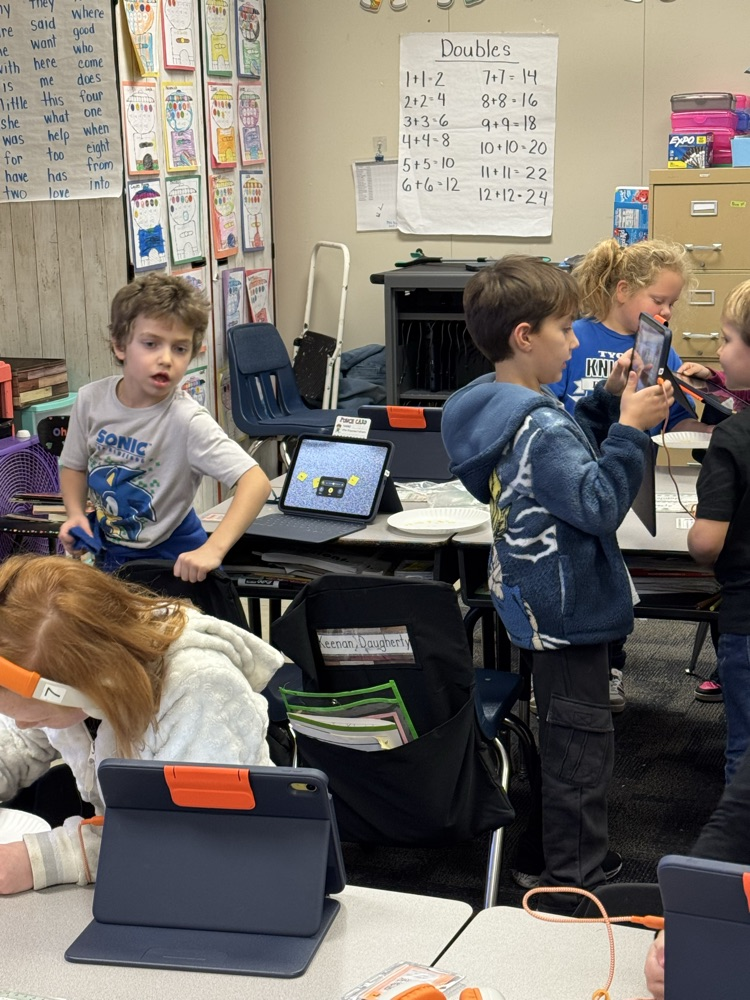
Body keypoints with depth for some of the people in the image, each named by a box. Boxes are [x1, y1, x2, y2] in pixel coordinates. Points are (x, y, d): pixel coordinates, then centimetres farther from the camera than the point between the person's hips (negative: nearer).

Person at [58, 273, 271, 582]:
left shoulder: (187, 420, -26)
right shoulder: (91, 399, -11)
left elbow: (257, 482, -35)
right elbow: (74, 466, 7)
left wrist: (213, 550, -45)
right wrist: (76, 514, -11)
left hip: (170, 559, -4)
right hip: (105, 551, 4)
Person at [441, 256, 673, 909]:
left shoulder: (489, 406, 4)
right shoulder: (538, 426, -27)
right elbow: (599, 505, -26)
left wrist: (609, 401, 6)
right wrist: (631, 429, -25)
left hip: (533, 603, 11)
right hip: (570, 609, -11)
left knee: (558, 734, 22)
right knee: (582, 745, 2)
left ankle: (570, 860, 37)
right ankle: (575, 885, 13)